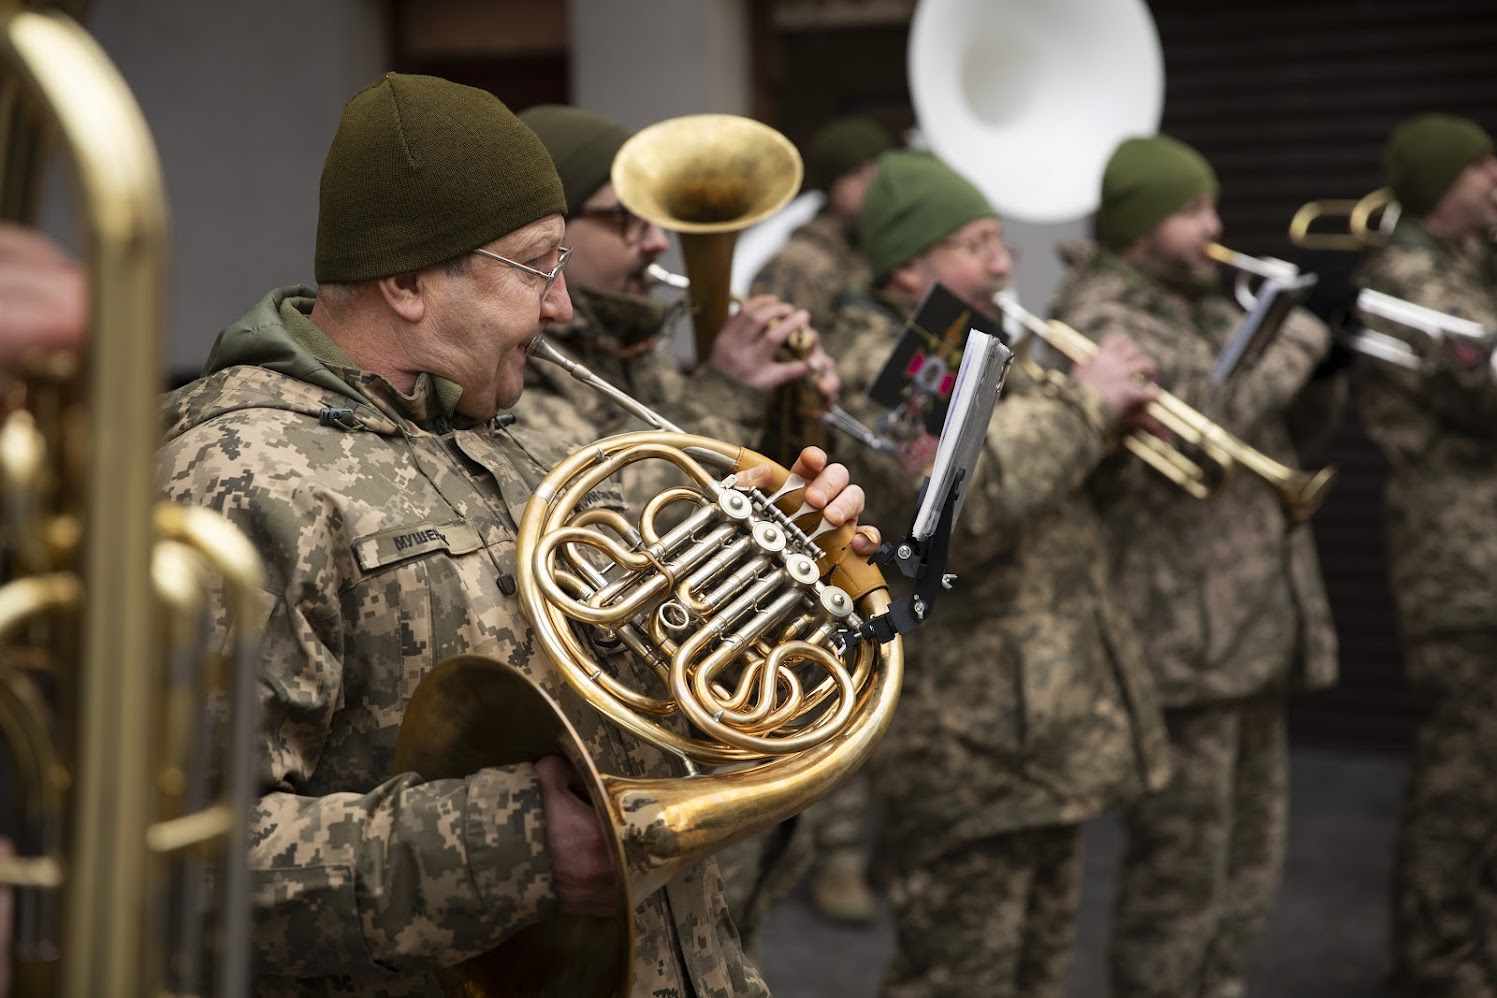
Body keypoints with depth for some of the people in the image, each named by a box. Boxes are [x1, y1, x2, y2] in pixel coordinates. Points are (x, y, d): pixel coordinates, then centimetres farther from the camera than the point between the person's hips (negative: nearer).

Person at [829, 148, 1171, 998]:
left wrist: (1113, 416, 2)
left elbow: (1042, 481, 23)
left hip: (1051, 720, 10)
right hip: (968, 744, -10)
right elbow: (962, 504, -32)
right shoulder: (876, 371, -16)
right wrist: (1081, 405, -22)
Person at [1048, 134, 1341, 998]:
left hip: (1256, 629, 9)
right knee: (1181, 869, 0)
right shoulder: (1101, 320, -13)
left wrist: (1323, 350, -4)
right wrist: (1299, 332, -18)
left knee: (1251, 860, 19)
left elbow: (1307, 406, 17)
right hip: (1181, 643, -9)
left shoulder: (1201, 304, 14)